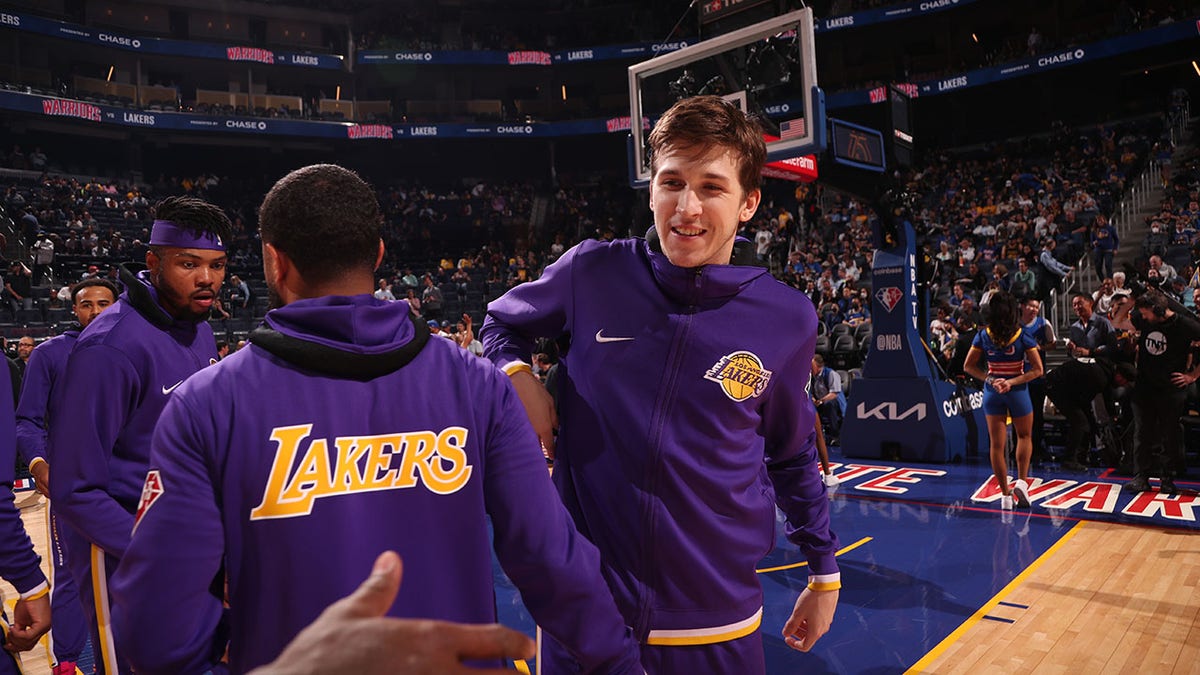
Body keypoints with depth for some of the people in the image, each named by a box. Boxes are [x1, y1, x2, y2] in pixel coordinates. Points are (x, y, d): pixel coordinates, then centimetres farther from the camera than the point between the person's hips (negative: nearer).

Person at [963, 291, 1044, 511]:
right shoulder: (1023, 336, -10)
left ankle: (1005, 494, 8)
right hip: (1018, 392, -1)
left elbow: (969, 366, -3)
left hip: (992, 393, 1)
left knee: (996, 444, 6)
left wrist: (989, 379, -7)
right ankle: (1021, 481, 6)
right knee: (1024, 436, 22)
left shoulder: (983, 336, -6)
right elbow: (1037, 370, -12)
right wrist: (1013, 381, -12)